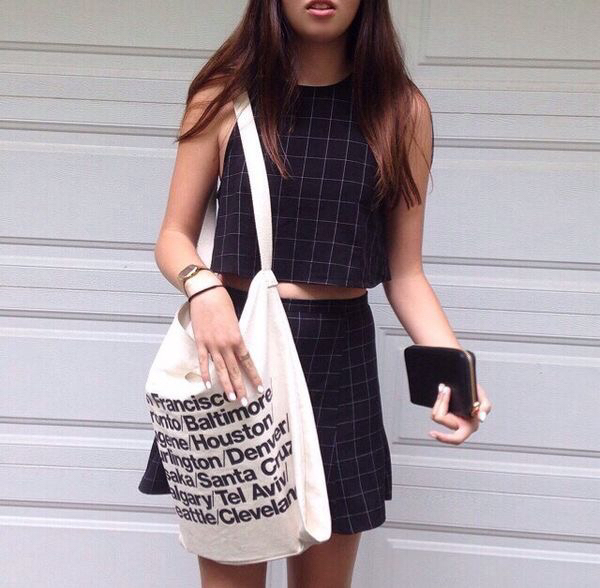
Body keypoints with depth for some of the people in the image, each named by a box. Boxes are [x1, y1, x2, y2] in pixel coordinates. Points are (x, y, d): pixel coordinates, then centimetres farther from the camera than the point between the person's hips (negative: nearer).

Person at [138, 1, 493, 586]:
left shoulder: (401, 112, 2)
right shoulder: (225, 95, 1)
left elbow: (404, 274, 3)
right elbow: (174, 236, 4)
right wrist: (203, 289, -18)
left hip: (339, 361, 1)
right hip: (233, 352, -1)